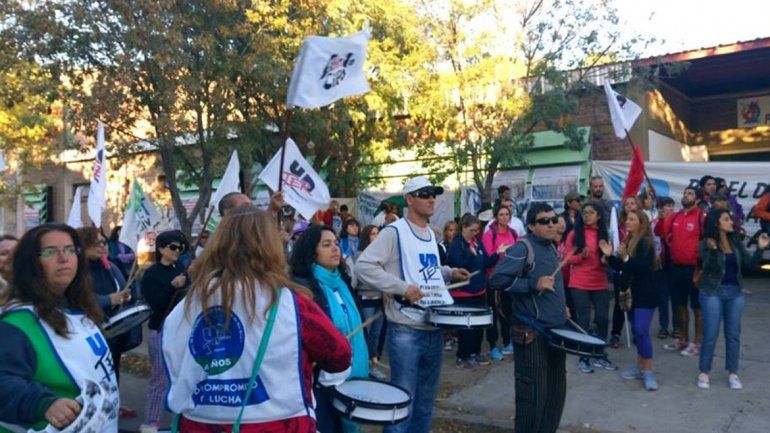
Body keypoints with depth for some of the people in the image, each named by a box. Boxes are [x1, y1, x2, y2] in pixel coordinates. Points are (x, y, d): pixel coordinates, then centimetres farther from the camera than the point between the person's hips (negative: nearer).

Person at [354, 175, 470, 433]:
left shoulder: (430, 234, 14)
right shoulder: (395, 231, -11)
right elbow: (363, 266, -20)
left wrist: (448, 272, 12)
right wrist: (402, 287, -24)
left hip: (434, 329, 8)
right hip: (406, 330, -8)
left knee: (425, 403, 18)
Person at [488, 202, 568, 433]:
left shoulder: (551, 247, 14)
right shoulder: (523, 248, -14)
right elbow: (497, 279, -24)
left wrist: (560, 306, 17)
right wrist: (534, 284, -25)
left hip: (555, 330, 9)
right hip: (532, 334, -9)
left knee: (556, 392, 17)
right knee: (533, 395, -1)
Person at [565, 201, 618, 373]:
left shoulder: (604, 234, 6)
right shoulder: (575, 234, -4)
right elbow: (568, 259, -3)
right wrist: (581, 256, -20)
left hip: (600, 284, 3)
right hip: (579, 284, -3)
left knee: (603, 318, 5)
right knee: (583, 321, 2)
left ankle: (600, 356, 19)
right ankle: (583, 358, 12)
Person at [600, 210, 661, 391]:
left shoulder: (645, 243, -13)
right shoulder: (628, 241, 11)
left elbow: (644, 267, -25)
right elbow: (621, 267, 13)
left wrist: (626, 258, -34)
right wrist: (609, 255, -1)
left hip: (646, 295, -8)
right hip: (633, 294, 9)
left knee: (642, 332, -12)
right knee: (637, 331, 14)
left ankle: (648, 372, -5)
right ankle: (640, 366, 23)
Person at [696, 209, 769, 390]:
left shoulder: (736, 242, 6)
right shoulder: (705, 244, -8)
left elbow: (750, 264, 4)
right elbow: (708, 266, -19)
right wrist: (712, 250, -36)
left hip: (735, 292, 5)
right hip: (712, 293, -4)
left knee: (733, 334, 8)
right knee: (711, 334, -2)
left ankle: (732, 373, 19)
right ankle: (704, 373, 10)